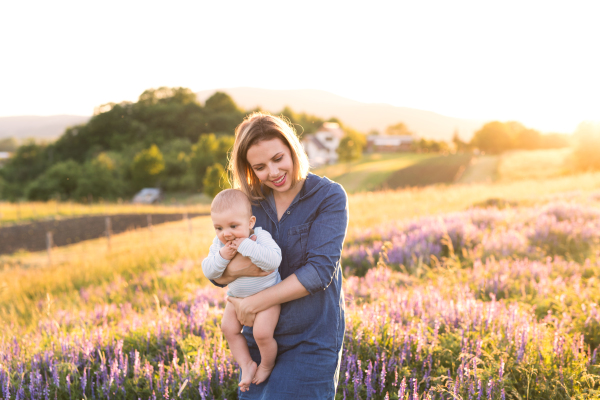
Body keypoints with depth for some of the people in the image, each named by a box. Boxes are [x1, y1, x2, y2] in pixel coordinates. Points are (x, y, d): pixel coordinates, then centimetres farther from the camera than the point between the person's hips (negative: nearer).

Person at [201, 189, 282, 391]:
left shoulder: (261, 236, -25)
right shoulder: (219, 244, -9)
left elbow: (273, 260, -40)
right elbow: (208, 271, -13)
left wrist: (246, 246, -41)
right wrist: (221, 257, -31)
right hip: (237, 296, 6)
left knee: (262, 333, -16)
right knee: (229, 328, 5)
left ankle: (267, 365, 13)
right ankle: (247, 365, 21)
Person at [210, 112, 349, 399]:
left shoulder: (329, 197, -9)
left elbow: (320, 270, -17)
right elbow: (216, 275, 3)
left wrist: (255, 303, -18)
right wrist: (233, 269, -21)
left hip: (312, 340, -4)